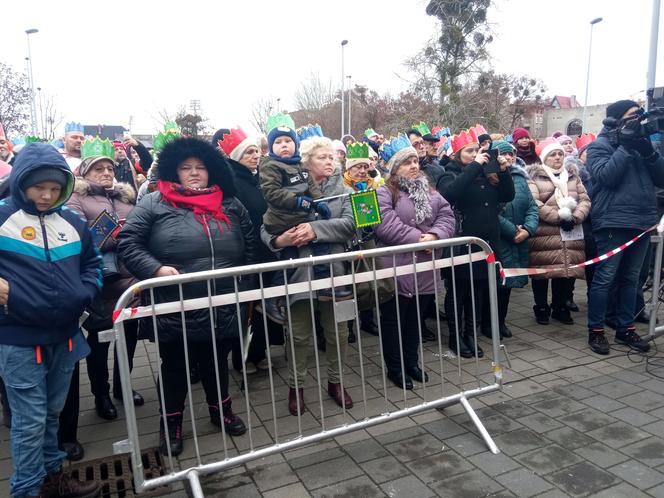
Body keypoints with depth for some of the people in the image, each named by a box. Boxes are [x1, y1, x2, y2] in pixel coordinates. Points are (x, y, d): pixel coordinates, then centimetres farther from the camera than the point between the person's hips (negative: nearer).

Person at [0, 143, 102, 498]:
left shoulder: (72, 222, 7)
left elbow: (92, 263, 17)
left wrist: (86, 292, 2)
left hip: (65, 335, 5)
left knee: (52, 413, 20)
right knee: (30, 420, 3)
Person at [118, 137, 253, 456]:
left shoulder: (229, 204, 8)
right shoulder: (154, 203, -4)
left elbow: (249, 245, 17)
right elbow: (127, 243, -7)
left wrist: (244, 280, 11)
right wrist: (155, 269, -20)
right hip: (174, 310, -3)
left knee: (217, 363, 21)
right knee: (175, 367, 15)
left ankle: (221, 410, 43)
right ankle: (171, 421, 34)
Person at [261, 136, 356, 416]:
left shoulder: (341, 190, 6)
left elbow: (349, 224, -11)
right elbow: (266, 228, -3)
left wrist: (316, 229, -23)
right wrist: (279, 241, -25)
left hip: (334, 270, 2)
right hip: (300, 272, -2)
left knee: (338, 332, 13)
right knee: (300, 335, 9)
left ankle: (335, 381, 34)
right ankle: (296, 385, 28)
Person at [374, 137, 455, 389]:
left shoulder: (429, 191, 14)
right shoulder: (384, 192, -7)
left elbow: (446, 215, 4)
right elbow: (386, 226, -21)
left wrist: (434, 235, -15)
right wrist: (418, 238, -21)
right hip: (396, 270, -6)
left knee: (416, 318, 18)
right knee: (394, 319, 6)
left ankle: (411, 361, 34)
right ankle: (394, 368, 21)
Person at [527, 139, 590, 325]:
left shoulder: (572, 174, 16)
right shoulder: (534, 175, -1)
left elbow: (584, 200, 8)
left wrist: (575, 218, -10)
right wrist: (559, 217, -16)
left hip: (570, 233, 5)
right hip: (543, 233, -4)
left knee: (566, 268, 9)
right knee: (543, 270, 2)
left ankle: (560, 307, 25)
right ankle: (541, 308, 18)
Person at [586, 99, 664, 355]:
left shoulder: (639, 142, 17)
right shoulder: (599, 146, 0)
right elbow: (606, 176, -17)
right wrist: (626, 147, -13)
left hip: (642, 222, 6)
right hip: (613, 223, -6)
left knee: (630, 278, 11)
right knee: (605, 278, -4)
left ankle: (625, 328, 21)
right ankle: (595, 330, 5)